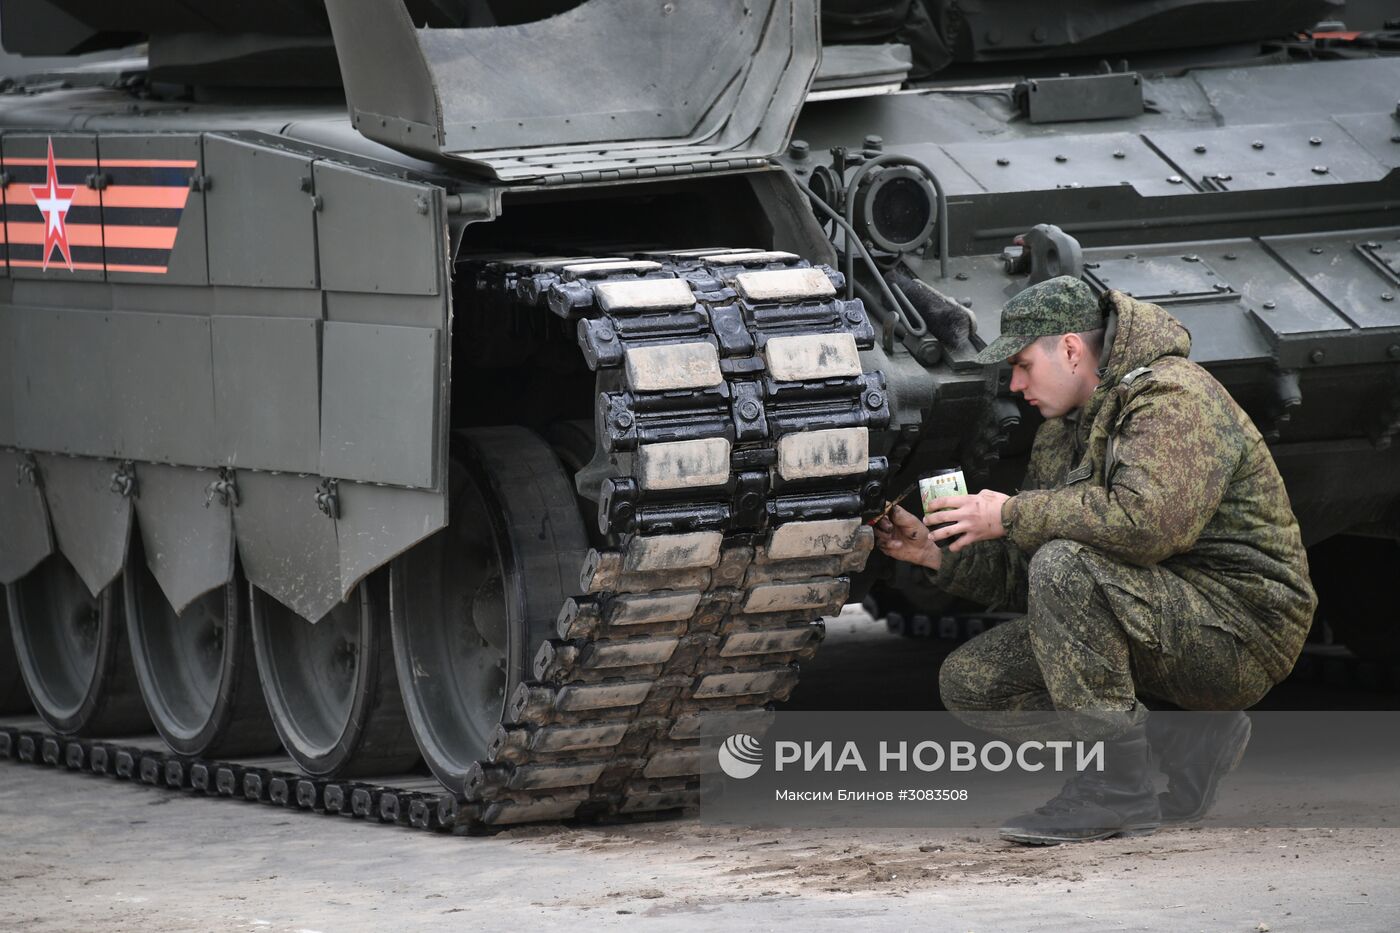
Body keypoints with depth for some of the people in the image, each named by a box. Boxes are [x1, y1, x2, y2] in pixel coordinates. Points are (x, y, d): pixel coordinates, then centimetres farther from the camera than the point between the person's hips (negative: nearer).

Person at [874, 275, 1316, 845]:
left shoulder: (1174, 397, -15)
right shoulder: (1061, 434, 14)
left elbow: (1149, 519, -34)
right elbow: (1022, 574, 16)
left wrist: (1013, 514, -23)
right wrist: (937, 552, 0)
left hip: (1241, 631, -10)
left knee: (1065, 565, -31)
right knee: (970, 681, 0)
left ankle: (1118, 792, -23)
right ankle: (1185, 749, 0)